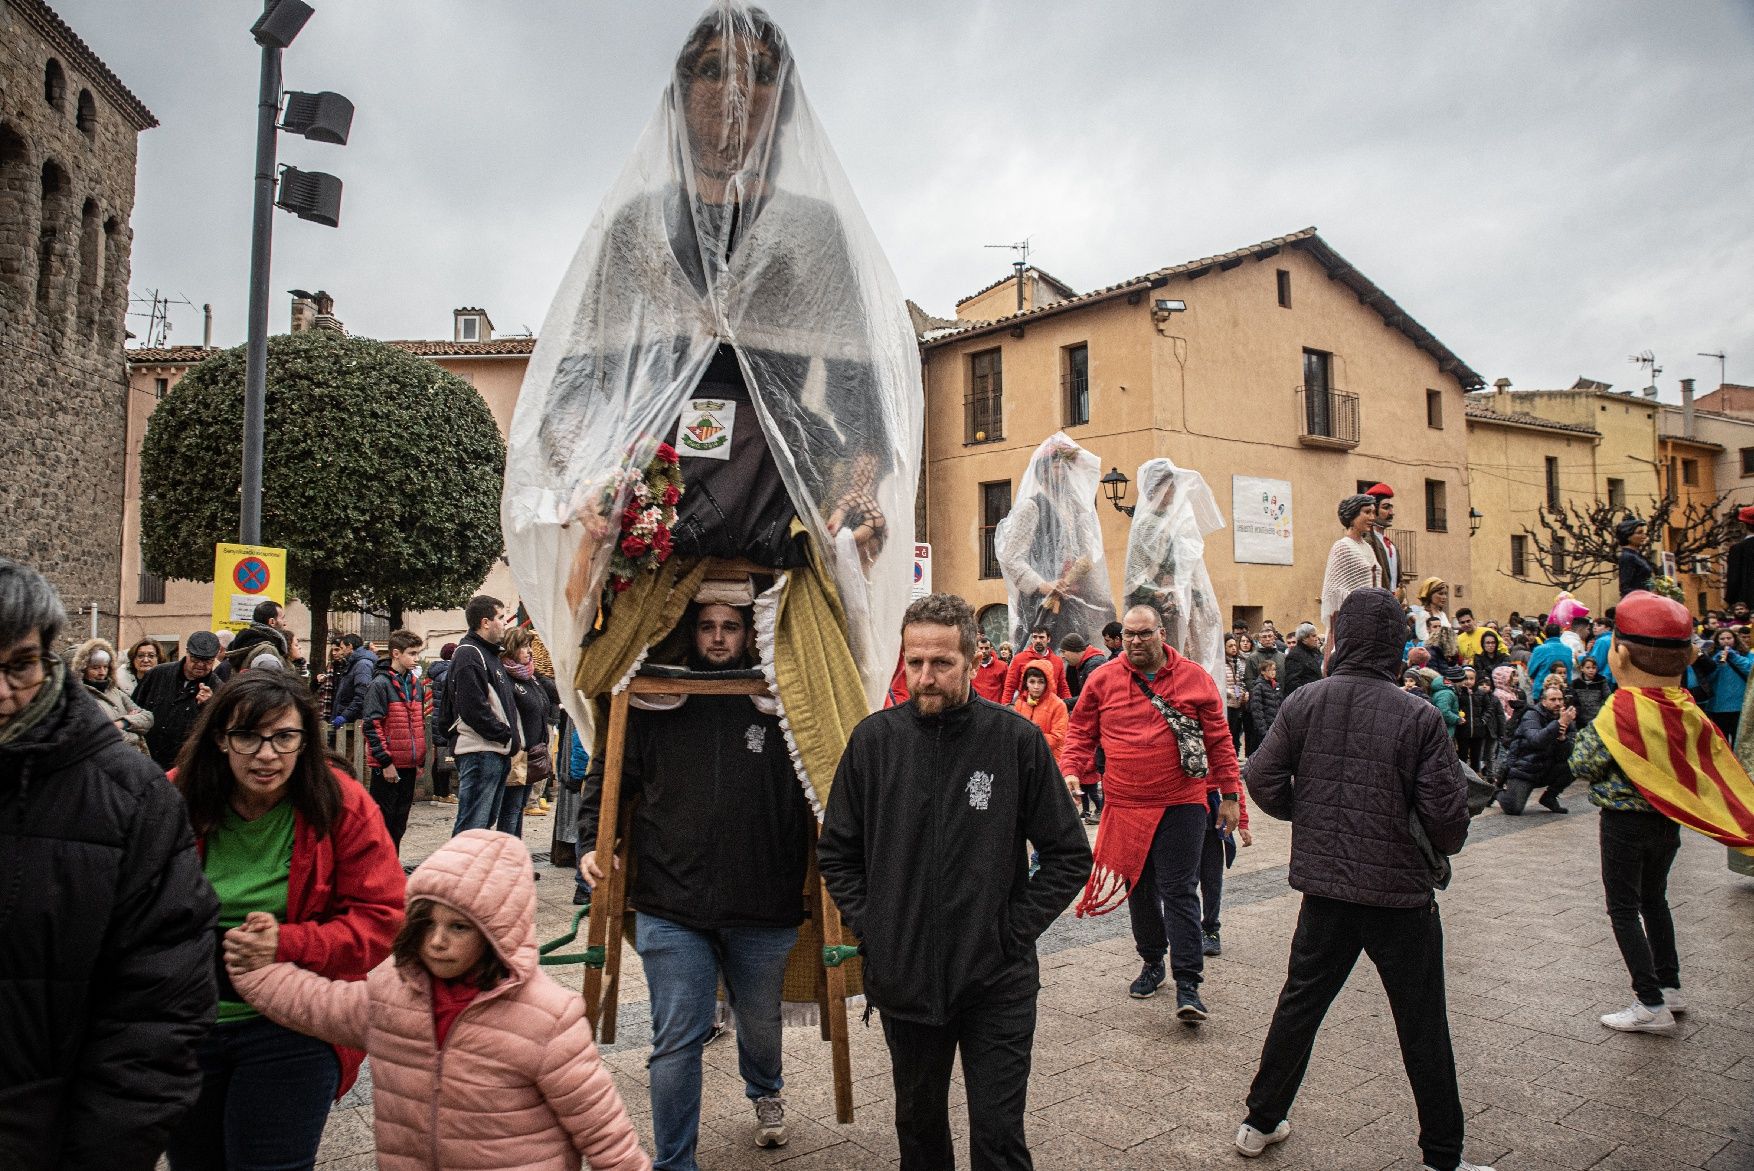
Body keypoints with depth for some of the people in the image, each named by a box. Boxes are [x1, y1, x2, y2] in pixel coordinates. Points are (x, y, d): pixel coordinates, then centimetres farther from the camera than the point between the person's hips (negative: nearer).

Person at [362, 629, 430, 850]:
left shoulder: (416, 684, 12)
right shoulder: (380, 684, -10)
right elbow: (372, 726, -15)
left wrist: (421, 761, 16)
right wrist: (386, 762, -17)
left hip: (409, 765, 7)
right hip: (387, 766, -7)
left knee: (399, 823, 13)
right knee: (382, 820, 1)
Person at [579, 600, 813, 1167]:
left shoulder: (781, 707, -4)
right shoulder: (654, 706, 0)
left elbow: (823, 792, 0)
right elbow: (607, 779, 10)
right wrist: (591, 843, -3)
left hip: (764, 909, 1)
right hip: (671, 909, 0)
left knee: (760, 1023, 22)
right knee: (676, 1041, 3)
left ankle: (766, 1094, 54)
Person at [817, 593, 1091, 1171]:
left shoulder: (1018, 741, -9)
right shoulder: (874, 739, -4)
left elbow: (1069, 855, -1)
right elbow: (836, 852, 7)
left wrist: (1014, 928, -7)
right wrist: (870, 926, -1)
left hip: (998, 984, -2)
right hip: (902, 978, 2)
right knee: (919, 1124, 20)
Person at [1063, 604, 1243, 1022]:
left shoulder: (1195, 678, 0)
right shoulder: (1102, 681, 2)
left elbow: (1219, 739, 3)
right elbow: (1082, 732, 8)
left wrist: (1229, 794, 1)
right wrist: (1071, 771, -9)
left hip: (1182, 804, -2)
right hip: (1125, 806, 2)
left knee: (1180, 892, -3)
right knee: (1139, 889, 14)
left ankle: (1188, 983, 2)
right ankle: (1152, 963, 32)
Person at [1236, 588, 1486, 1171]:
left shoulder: (1304, 702, -7)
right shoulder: (1419, 717, -15)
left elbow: (1263, 779, -5)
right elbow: (1447, 811, -13)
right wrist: (1445, 845, 10)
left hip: (1325, 888, 3)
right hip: (1400, 893, -3)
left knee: (1299, 1004, 18)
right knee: (1423, 1026, 12)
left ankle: (1261, 1122, 29)